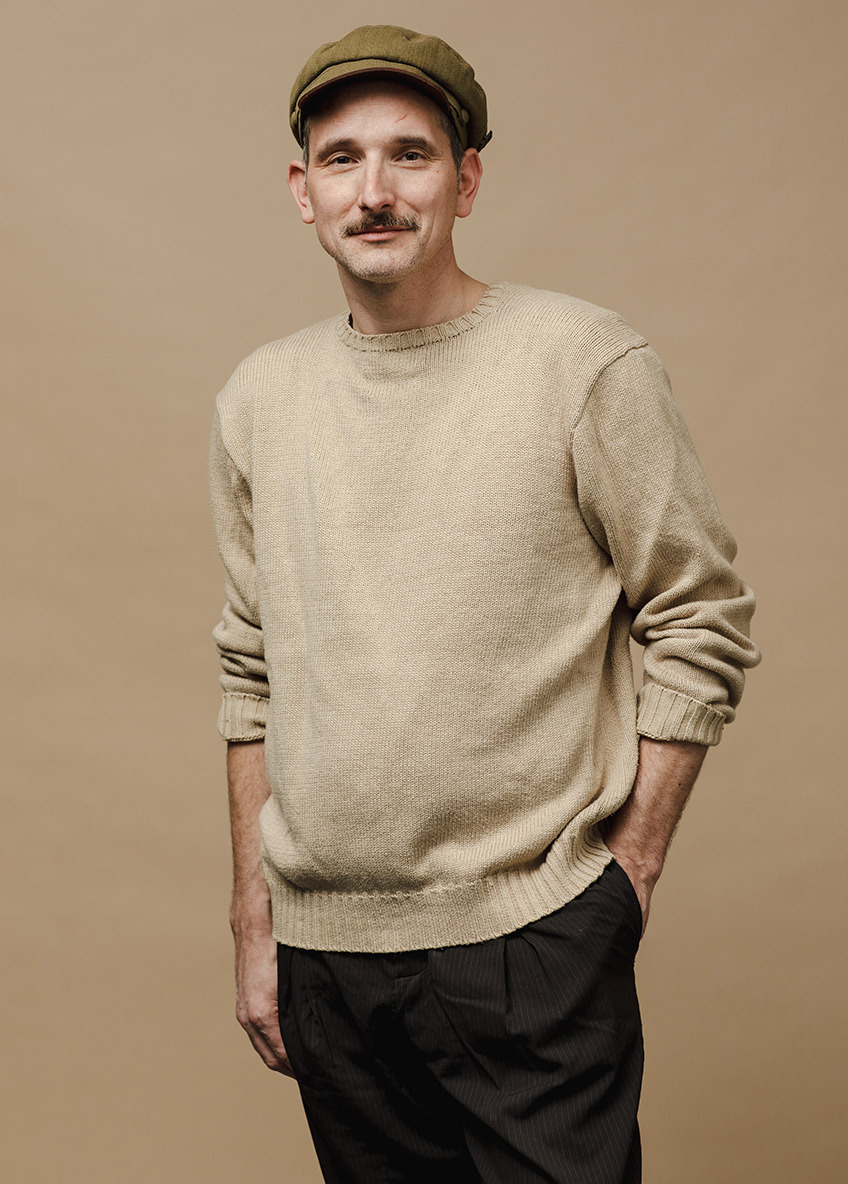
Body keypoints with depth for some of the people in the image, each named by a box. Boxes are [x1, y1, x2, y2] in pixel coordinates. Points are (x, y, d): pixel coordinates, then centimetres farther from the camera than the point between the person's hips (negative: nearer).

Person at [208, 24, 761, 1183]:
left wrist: (626, 878, -6)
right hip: (323, 951, 4)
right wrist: (254, 922, 11)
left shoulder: (587, 362, -6)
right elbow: (252, 675, 12)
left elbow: (702, 624, -3)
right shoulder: (259, 398, 7)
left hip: (533, 944, -4)